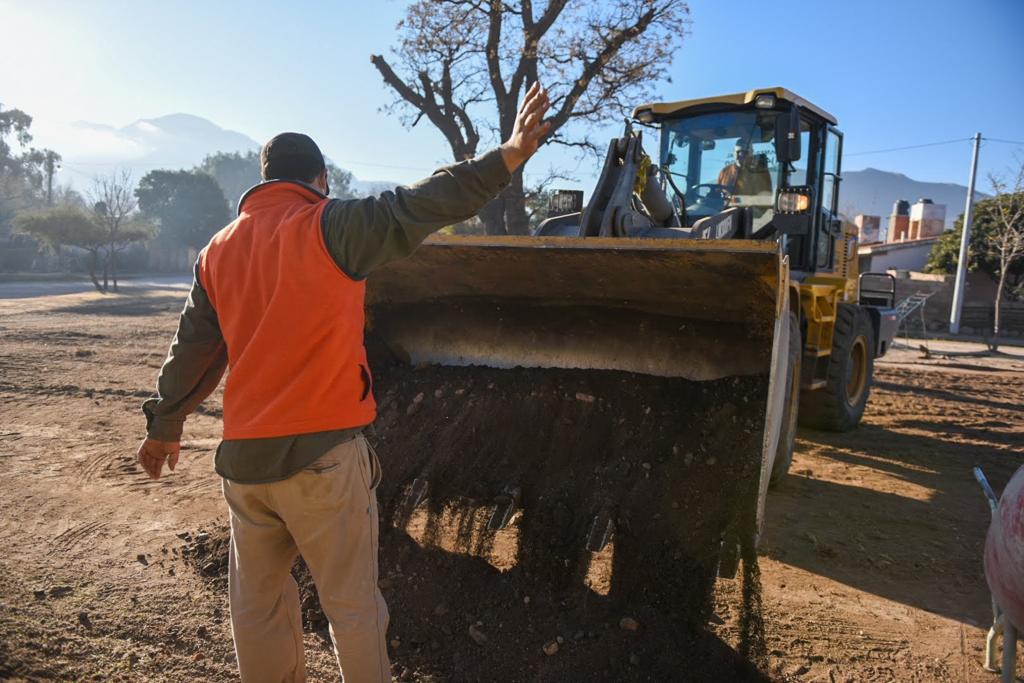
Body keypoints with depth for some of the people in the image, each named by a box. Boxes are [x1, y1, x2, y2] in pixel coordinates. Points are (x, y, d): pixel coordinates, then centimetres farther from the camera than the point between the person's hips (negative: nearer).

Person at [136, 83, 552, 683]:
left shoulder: (219, 250, 9)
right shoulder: (330, 228, -9)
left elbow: (193, 349, 15)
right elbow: (419, 206, -19)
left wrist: (165, 425, 27)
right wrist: (509, 157, -21)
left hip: (243, 455, 6)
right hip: (322, 453, -5)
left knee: (257, 599, 20)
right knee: (351, 599, 10)